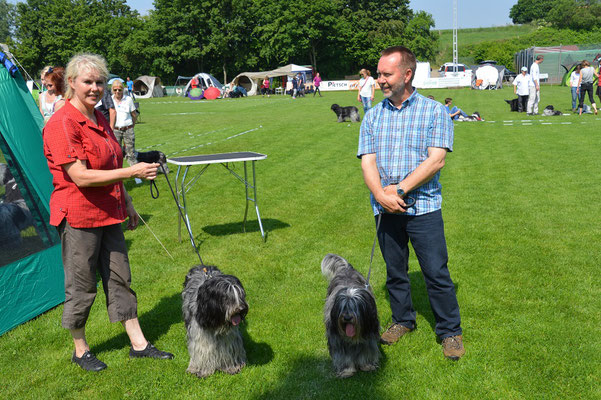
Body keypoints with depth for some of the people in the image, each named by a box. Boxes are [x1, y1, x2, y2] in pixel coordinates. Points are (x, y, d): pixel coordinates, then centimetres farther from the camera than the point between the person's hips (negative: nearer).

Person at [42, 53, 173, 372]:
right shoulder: (62, 124, -18)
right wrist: (132, 172, -27)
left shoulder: (100, 119, 10)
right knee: (82, 286, 6)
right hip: (78, 215, -8)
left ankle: (139, 344, 24)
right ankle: (80, 350, 26)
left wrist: (127, 203, 19)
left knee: (119, 277, 13)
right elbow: (81, 177, -25)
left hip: (108, 213, 8)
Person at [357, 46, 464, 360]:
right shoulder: (373, 116, 10)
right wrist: (382, 195, -15)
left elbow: (436, 160, -10)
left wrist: (400, 189, -15)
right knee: (395, 272, 14)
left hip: (423, 207, -3)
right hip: (385, 209, 4)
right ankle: (402, 320, 34)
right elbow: (367, 162, 2)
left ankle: (450, 331, 16)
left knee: (437, 273, 0)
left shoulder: (434, 111, 0)